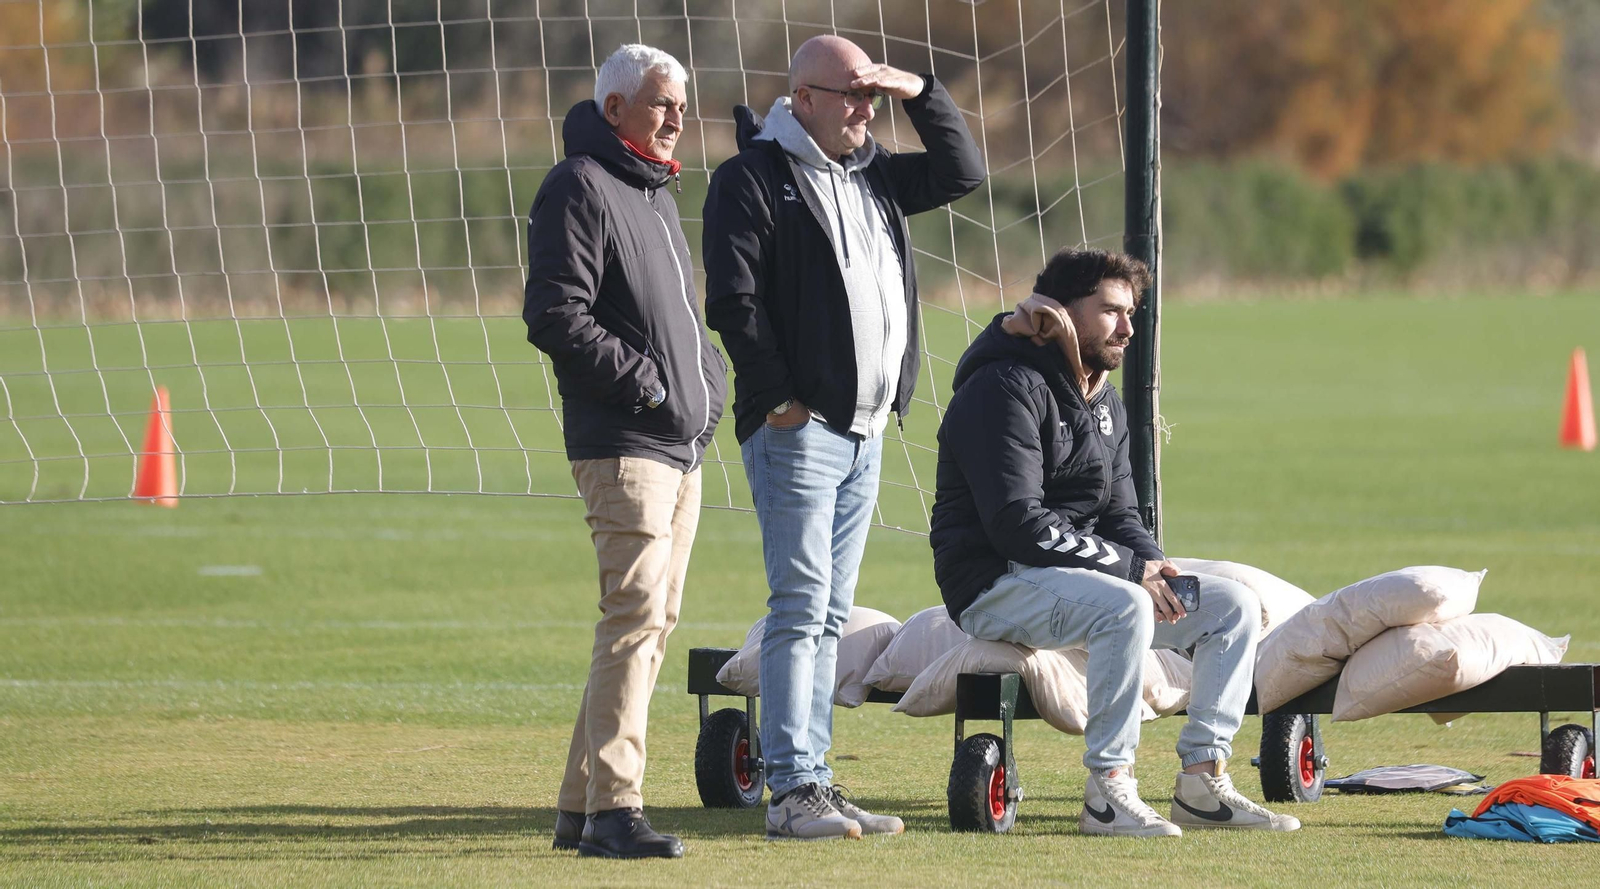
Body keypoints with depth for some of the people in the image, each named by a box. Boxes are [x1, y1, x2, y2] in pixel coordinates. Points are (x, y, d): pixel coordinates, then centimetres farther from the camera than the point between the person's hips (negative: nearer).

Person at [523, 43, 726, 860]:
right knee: (635, 616, -15)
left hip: (682, 446, 10)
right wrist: (648, 385, -18)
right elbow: (555, 318, -18)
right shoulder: (579, 189, -9)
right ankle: (612, 809, -17)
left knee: (651, 623, 10)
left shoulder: (654, 195, 21)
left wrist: (708, 382, 14)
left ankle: (582, 806, 16)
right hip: (622, 446, -10)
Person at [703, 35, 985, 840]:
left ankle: (813, 782, 13)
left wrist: (921, 95, 9)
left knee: (830, 615, 10)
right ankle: (791, 794, -13)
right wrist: (777, 397, -17)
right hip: (797, 430, -8)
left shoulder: (872, 174, 17)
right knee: (801, 607, -11)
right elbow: (733, 299, -13)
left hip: (864, 430, 8)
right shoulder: (751, 179, -7)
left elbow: (962, 173, 22)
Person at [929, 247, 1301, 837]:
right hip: (996, 585, -9)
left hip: (1084, 571, 9)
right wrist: (1129, 568, -23)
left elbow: (1120, 516, 17)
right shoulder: (1007, 389, -14)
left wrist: (1154, 568, -7)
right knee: (1124, 606, -37)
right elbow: (1018, 522, -23)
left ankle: (1202, 782, -3)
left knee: (1234, 606, -1)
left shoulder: (1105, 404, 17)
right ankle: (1109, 792, -31)